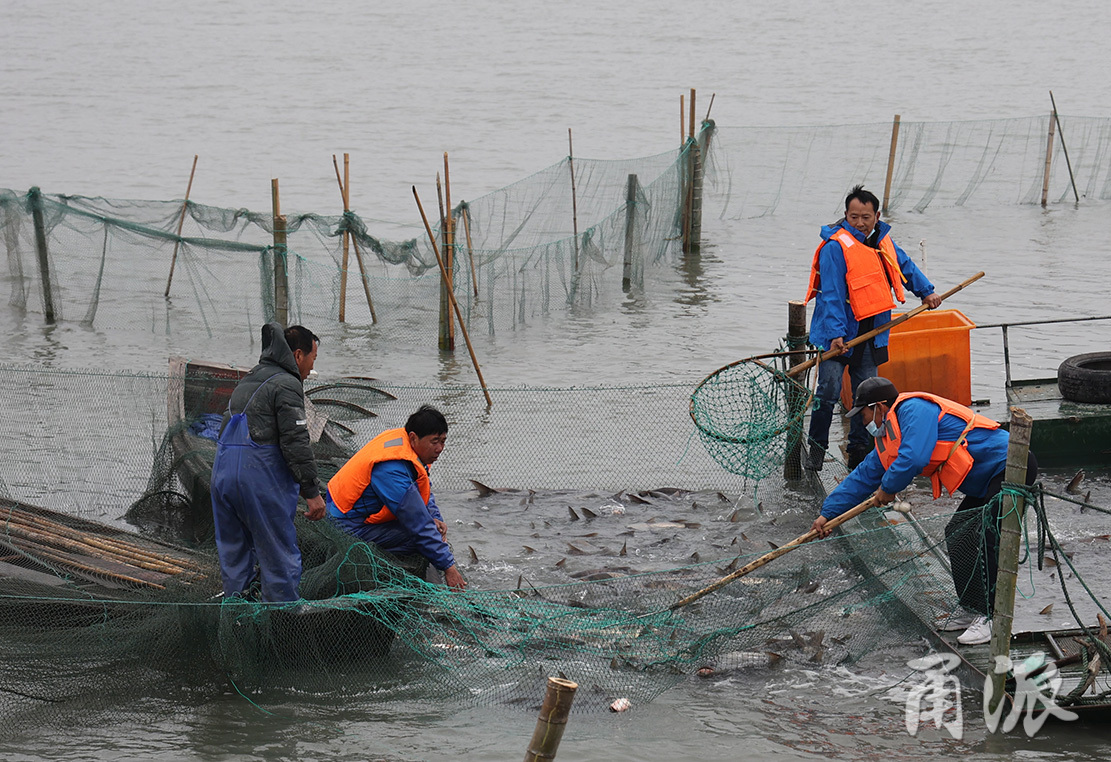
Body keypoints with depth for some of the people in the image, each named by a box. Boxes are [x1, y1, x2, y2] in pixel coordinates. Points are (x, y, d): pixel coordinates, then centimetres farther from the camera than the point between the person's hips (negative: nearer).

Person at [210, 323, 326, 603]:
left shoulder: (247, 381, 22)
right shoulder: (286, 384, -6)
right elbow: (295, 442, -13)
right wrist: (312, 491, -10)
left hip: (222, 472, 8)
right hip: (261, 478, -8)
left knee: (234, 556, 15)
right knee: (280, 559, -2)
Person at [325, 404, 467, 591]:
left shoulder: (401, 438, -2)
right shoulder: (392, 470, -30)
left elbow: (424, 489, 17)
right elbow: (419, 526, -28)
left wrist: (434, 519, 0)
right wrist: (448, 567, -25)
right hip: (351, 529, -10)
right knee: (423, 536, -24)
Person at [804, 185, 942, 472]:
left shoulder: (882, 242, 7)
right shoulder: (835, 246, -15)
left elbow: (905, 266, 27)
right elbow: (831, 295, -21)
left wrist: (926, 291, 22)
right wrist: (835, 334, -28)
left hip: (871, 335, 6)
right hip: (838, 334, -6)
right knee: (829, 390, -11)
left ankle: (858, 452, 19)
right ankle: (816, 449, 3)